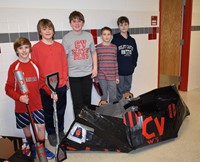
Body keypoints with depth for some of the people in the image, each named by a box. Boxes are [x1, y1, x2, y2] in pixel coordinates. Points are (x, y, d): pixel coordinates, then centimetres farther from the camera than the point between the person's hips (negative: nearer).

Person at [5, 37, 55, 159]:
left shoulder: (35, 65, -1)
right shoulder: (13, 67, -8)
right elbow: (8, 88, -8)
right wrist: (19, 97, -24)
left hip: (37, 103, 1)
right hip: (21, 105, -1)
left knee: (41, 126, 2)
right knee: (26, 127, 15)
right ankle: (31, 147, 40)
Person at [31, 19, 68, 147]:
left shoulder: (60, 46, 4)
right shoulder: (36, 48, -6)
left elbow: (64, 64, 9)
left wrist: (65, 79, 1)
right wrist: (47, 86, -12)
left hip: (61, 86, 3)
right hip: (45, 88, -3)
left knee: (60, 111, 16)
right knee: (48, 112, 12)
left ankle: (60, 131, 36)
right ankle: (51, 133, 32)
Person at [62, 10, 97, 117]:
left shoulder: (88, 36, 4)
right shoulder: (67, 38, -5)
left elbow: (93, 52, 12)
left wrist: (95, 68, 5)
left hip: (88, 73, 3)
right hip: (73, 75, -3)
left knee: (87, 100, 15)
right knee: (78, 102, 4)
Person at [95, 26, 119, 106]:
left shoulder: (114, 47, 5)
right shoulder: (97, 48, -2)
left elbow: (116, 62, 7)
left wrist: (117, 76, 7)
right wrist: (96, 77, -2)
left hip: (112, 76, 2)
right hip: (101, 77, -2)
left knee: (113, 97, 10)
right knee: (103, 96, 10)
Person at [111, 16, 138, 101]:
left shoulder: (132, 40, 9)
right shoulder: (115, 39, -5)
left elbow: (135, 54, 14)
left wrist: (133, 65, 4)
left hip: (129, 71, 4)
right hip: (118, 71, -4)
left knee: (127, 91, 15)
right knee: (119, 93, 4)